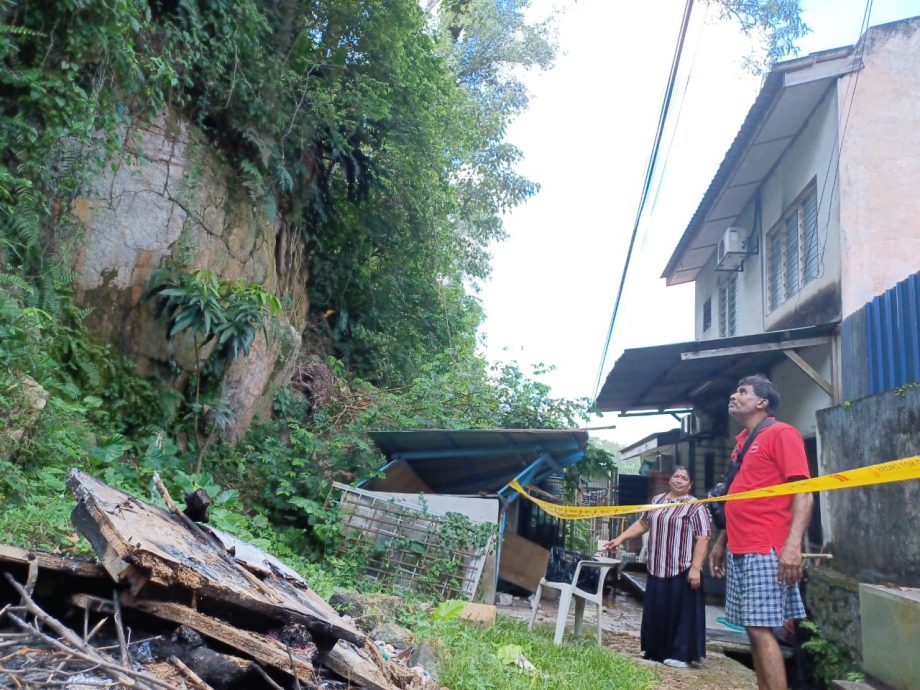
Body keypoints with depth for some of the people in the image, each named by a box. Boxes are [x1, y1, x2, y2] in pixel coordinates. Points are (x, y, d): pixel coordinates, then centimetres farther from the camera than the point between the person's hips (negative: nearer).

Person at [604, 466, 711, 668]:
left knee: (681, 612, 0)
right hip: (657, 568, 6)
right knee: (656, 610, 12)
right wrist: (620, 538, 11)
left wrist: (695, 568, -19)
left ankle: (681, 655, 9)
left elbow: (703, 539, -13)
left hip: (682, 570, -6)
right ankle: (655, 650, 25)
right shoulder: (657, 501, 12)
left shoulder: (696, 507, -7)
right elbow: (642, 523, 19)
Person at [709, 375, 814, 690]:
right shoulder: (741, 440, 18)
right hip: (738, 550, 8)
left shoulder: (781, 433, -6)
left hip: (765, 550, -8)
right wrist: (721, 541, 22)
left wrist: (793, 544, -23)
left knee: (761, 629, -9)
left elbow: (803, 493, -13)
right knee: (753, 629, 9)